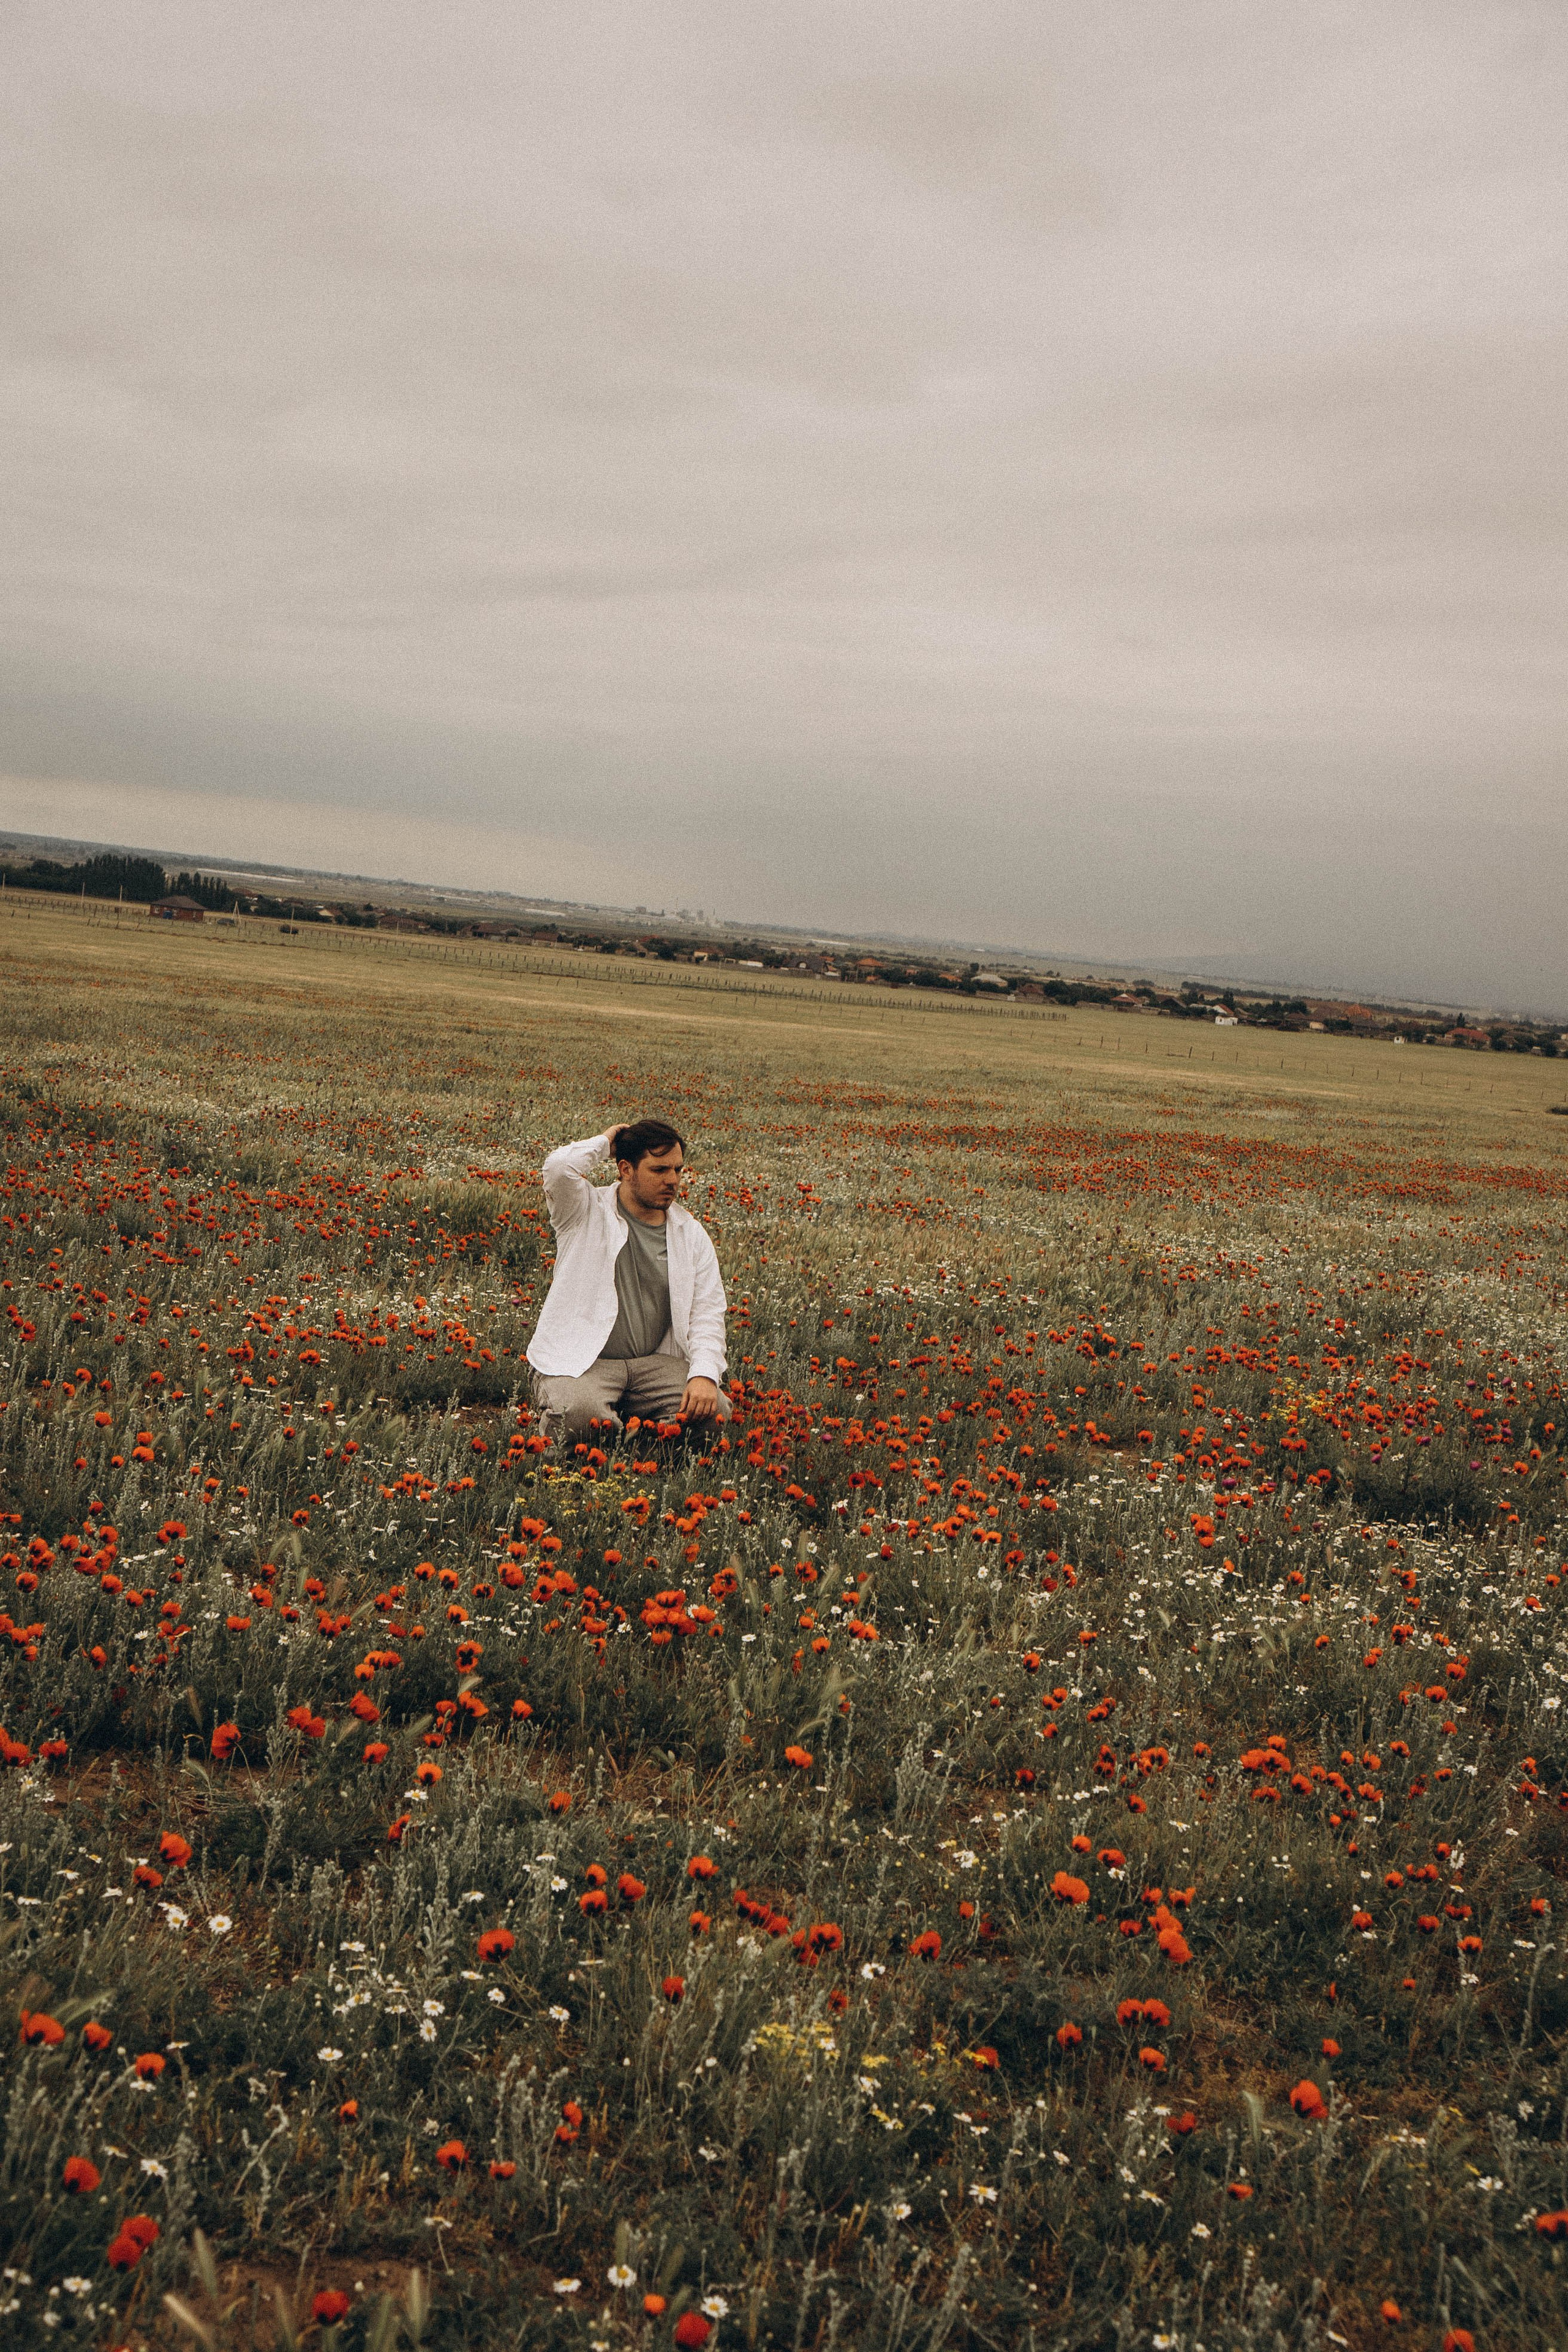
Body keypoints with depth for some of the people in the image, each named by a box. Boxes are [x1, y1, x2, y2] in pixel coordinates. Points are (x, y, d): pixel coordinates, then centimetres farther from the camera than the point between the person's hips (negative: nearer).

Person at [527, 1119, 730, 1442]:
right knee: (578, 1413, -35)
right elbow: (559, 1167, -24)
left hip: (654, 1363, 4)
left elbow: (707, 1314, 6)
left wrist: (705, 1374, -12)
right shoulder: (586, 1212, -1)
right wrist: (605, 1143, -4)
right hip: (579, 1361, -4)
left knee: (715, 1411, -20)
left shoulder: (691, 1235, 10)